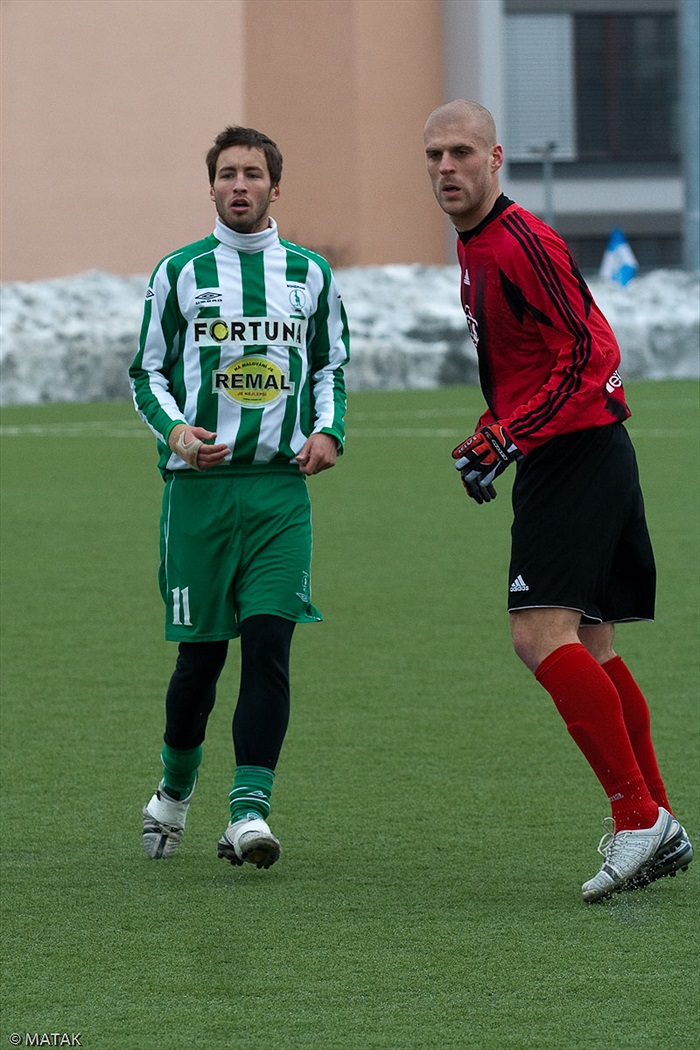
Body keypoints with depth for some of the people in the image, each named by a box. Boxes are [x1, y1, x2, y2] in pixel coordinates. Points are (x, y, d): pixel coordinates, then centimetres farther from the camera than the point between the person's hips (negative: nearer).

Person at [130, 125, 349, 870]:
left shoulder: (310, 273, 10)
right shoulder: (179, 273, 5)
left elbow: (331, 365, 20)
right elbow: (147, 373, 9)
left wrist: (328, 430, 1)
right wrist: (174, 429, -10)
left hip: (281, 484, 1)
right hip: (199, 482, -1)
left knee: (268, 642, -13)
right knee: (201, 654, 2)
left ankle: (249, 809, -15)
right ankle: (174, 791, 27)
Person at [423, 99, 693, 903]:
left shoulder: (522, 242, -14)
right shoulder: (474, 248, 17)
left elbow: (592, 353, -20)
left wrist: (507, 437, -21)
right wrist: (489, 437, 17)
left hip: (576, 452, -10)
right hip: (556, 462, 10)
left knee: (541, 635, -19)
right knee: (588, 650, 12)